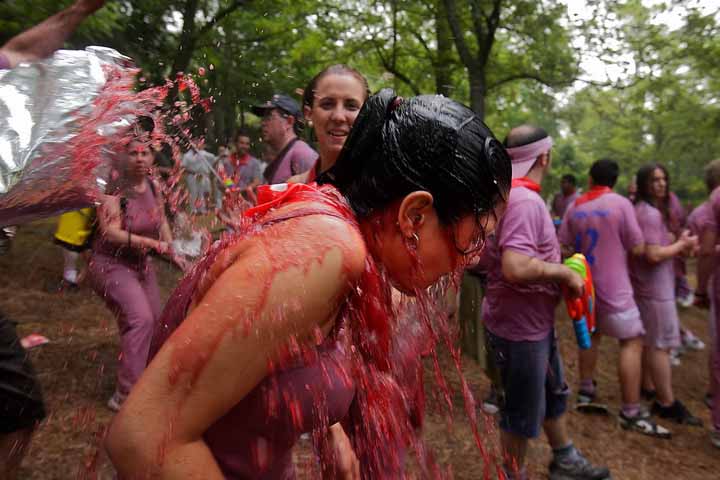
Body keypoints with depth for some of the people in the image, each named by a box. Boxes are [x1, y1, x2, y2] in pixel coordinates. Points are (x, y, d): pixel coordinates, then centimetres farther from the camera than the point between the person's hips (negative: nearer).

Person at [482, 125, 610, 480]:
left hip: (534, 321, 10)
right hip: (519, 327, -10)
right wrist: (564, 272, -22)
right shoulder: (524, 200, -26)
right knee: (522, 412, 9)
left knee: (553, 394, 26)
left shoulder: (505, 193, 7)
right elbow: (516, 268, -38)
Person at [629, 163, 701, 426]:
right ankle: (667, 403, 6)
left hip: (647, 285, 11)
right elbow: (654, 255, -25)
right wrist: (681, 244, -11)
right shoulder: (650, 213, -20)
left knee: (649, 341, 20)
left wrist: (679, 243, 4)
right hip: (654, 287, -11)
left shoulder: (647, 210, 13)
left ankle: (648, 387, 34)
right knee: (661, 344, -3)